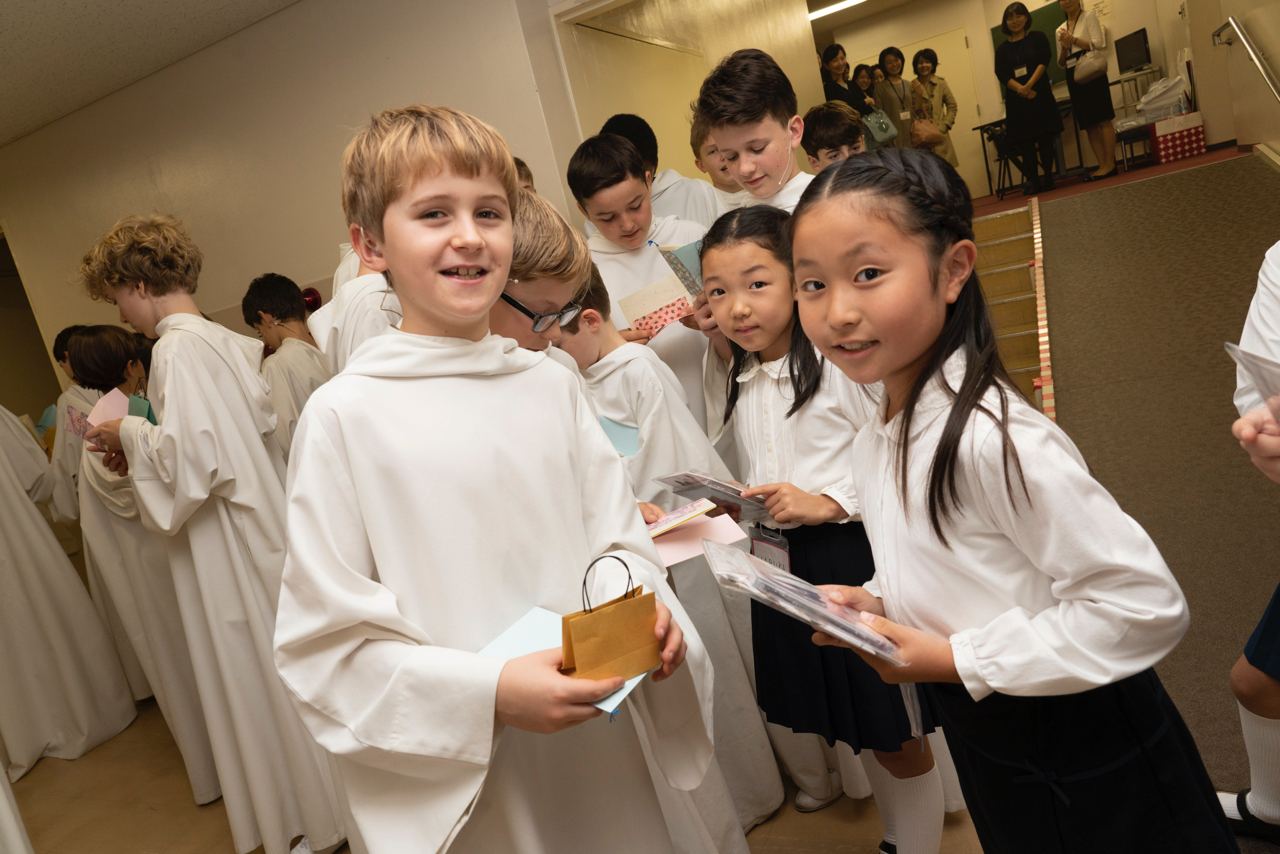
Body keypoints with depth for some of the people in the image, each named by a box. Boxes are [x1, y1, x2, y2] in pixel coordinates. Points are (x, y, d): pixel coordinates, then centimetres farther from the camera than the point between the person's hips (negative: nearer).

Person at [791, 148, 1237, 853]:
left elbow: (1146, 606, -28)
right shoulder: (872, 444, -2)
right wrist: (877, 607, -7)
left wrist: (957, 660, -23)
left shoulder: (992, 438, -29)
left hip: (1087, 765, -7)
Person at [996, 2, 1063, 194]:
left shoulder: (1038, 38, 7)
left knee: (1045, 139, -1)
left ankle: (1048, 178, 5)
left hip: (1040, 95, -1)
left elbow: (1043, 62, -6)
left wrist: (1029, 85, -21)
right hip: (1017, 100, 1)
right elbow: (1001, 75, -2)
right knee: (1025, 142, -2)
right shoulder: (1002, 49, 10)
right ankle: (1033, 181, 2)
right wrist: (1022, 89, -17)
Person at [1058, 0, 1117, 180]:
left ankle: (1110, 164, -14)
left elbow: (1098, 44, -9)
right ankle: (1102, 166, 3)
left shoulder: (1089, 17, 4)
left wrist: (1073, 39, -12)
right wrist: (1064, 47, -3)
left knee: (1103, 120, -11)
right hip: (1074, 77, 6)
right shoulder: (1061, 29, 17)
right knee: (1089, 125, 2)